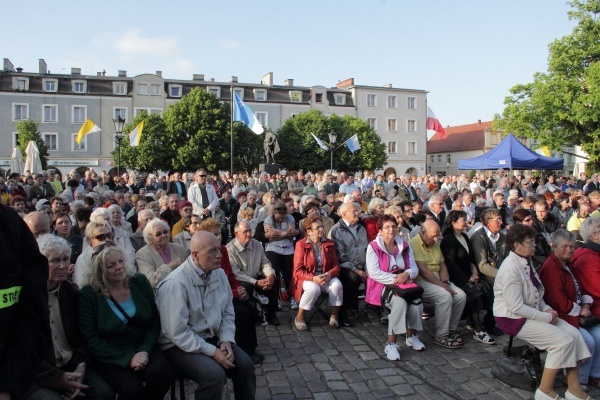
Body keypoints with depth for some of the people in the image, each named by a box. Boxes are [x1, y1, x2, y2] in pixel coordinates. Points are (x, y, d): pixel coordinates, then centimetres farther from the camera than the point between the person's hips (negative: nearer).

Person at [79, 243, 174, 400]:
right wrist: (127, 359, -17)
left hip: (143, 348, 3)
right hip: (110, 356, -3)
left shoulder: (140, 282, 1)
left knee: (164, 374, -26)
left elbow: (154, 322, 3)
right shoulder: (88, 294, -8)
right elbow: (91, 340, -10)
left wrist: (144, 351, -13)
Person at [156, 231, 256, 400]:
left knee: (245, 364, -9)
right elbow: (178, 333, -23)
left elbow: (228, 312, 7)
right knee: (215, 374, -27)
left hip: (211, 338, 7)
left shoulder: (219, 273, -2)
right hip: (180, 345, -6)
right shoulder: (176, 283, -24)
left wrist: (226, 340, -9)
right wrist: (212, 352, -23)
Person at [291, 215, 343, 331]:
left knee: (337, 285, -28)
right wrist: (314, 278, -26)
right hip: (307, 278, -3)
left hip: (326, 277, 3)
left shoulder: (329, 244, 6)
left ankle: (334, 315, -8)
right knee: (314, 288, -36)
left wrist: (329, 274, -19)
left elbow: (336, 266, 5)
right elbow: (297, 270, -10)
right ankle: (300, 316, -13)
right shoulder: (301, 244, -7)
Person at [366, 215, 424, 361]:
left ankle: (411, 335, 1)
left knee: (417, 303, -26)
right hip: (383, 286, -4)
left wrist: (407, 274, -16)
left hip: (404, 283, 5)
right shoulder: (373, 247, -3)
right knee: (400, 303, -34)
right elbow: (374, 272, -14)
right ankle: (391, 344, -25)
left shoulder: (405, 246, 13)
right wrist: (395, 279, -21)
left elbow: (414, 268, 8)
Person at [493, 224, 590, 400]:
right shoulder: (511, 268, -23)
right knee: (563, 340, -16)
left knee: (574, 333, -3)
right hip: (513, 319, -9)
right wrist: (547, 317, -17)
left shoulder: (526, 262, 8)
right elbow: (516, 308, -25)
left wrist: (546, 309, 1)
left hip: (531, 313, 9)